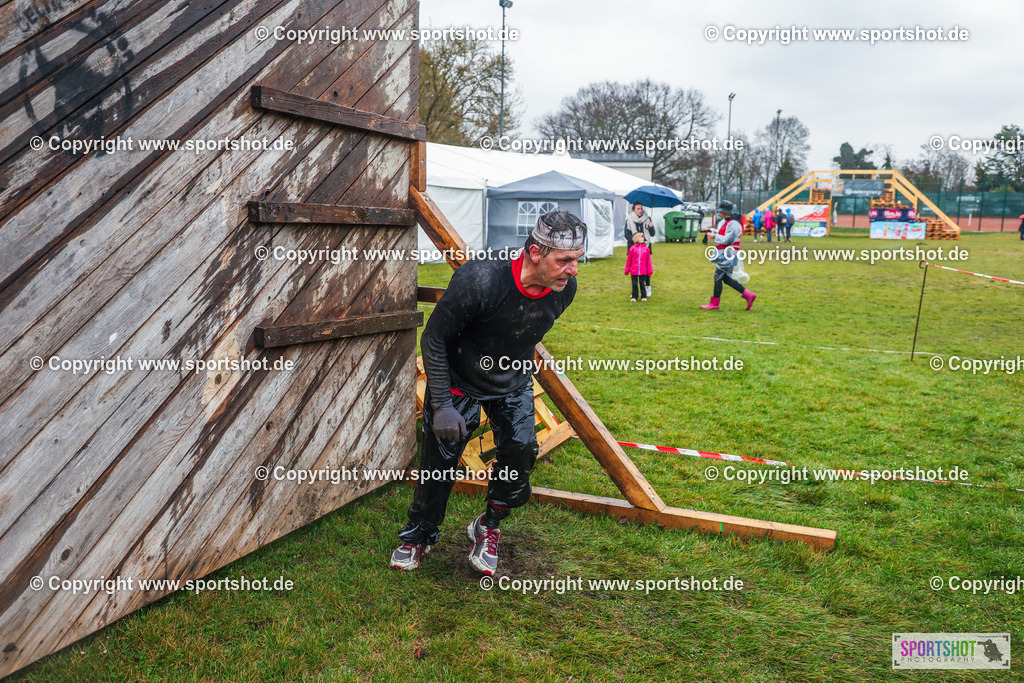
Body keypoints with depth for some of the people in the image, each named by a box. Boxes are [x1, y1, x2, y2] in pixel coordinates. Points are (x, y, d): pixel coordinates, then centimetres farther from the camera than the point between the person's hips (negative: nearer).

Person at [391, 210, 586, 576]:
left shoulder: (565, 288, -18)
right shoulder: (479, 281, -36)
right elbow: (433, 339, -22)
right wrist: (441, 405, -21)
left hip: (513, 383, 4)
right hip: (458, 381, -4)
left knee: (521, 450, -12)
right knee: (440, 461, 1)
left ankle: (488, 528, 15)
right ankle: (418, 536, 29)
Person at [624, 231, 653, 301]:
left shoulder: (646, 249, 3)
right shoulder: (632, 248, -1)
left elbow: (648, 261, 7)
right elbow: (628, 260, 6)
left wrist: (650, 271, 6)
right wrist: (627, 270, 7)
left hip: (643, 271, 1)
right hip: (634, 271, 0)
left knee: (642, 283, 6)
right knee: (634, 284, 5)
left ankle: (644, 296, 16)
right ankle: (634, 297, 14)